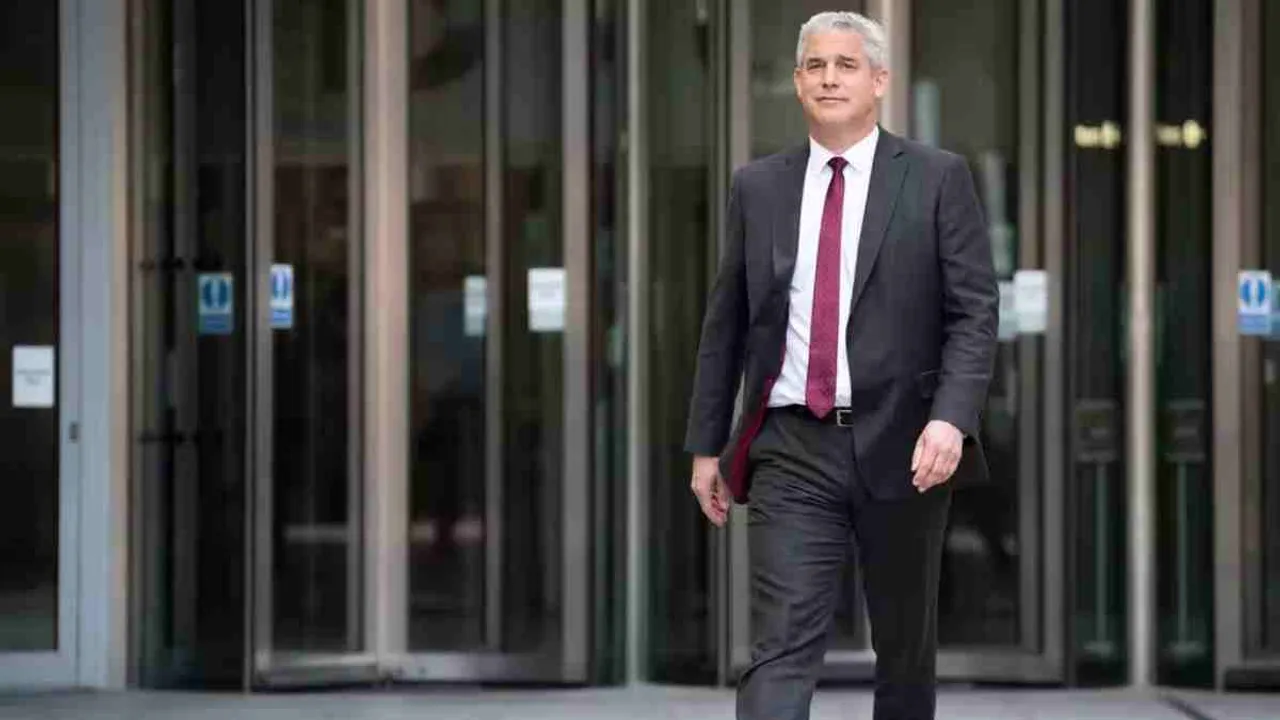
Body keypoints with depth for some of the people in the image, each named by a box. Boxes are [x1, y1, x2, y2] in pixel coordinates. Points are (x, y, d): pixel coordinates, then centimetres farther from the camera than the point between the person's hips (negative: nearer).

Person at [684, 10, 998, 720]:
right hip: (791, 449, 1)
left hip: (900, 446, -1)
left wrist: (951, 418, -18)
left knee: (906, 646, 13)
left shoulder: (938, 177, 2)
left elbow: (974, 312, -4)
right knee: (780, 652, -9)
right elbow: (725, 323, 13)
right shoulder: (757, 186, 9)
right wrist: (706, 444, 11)